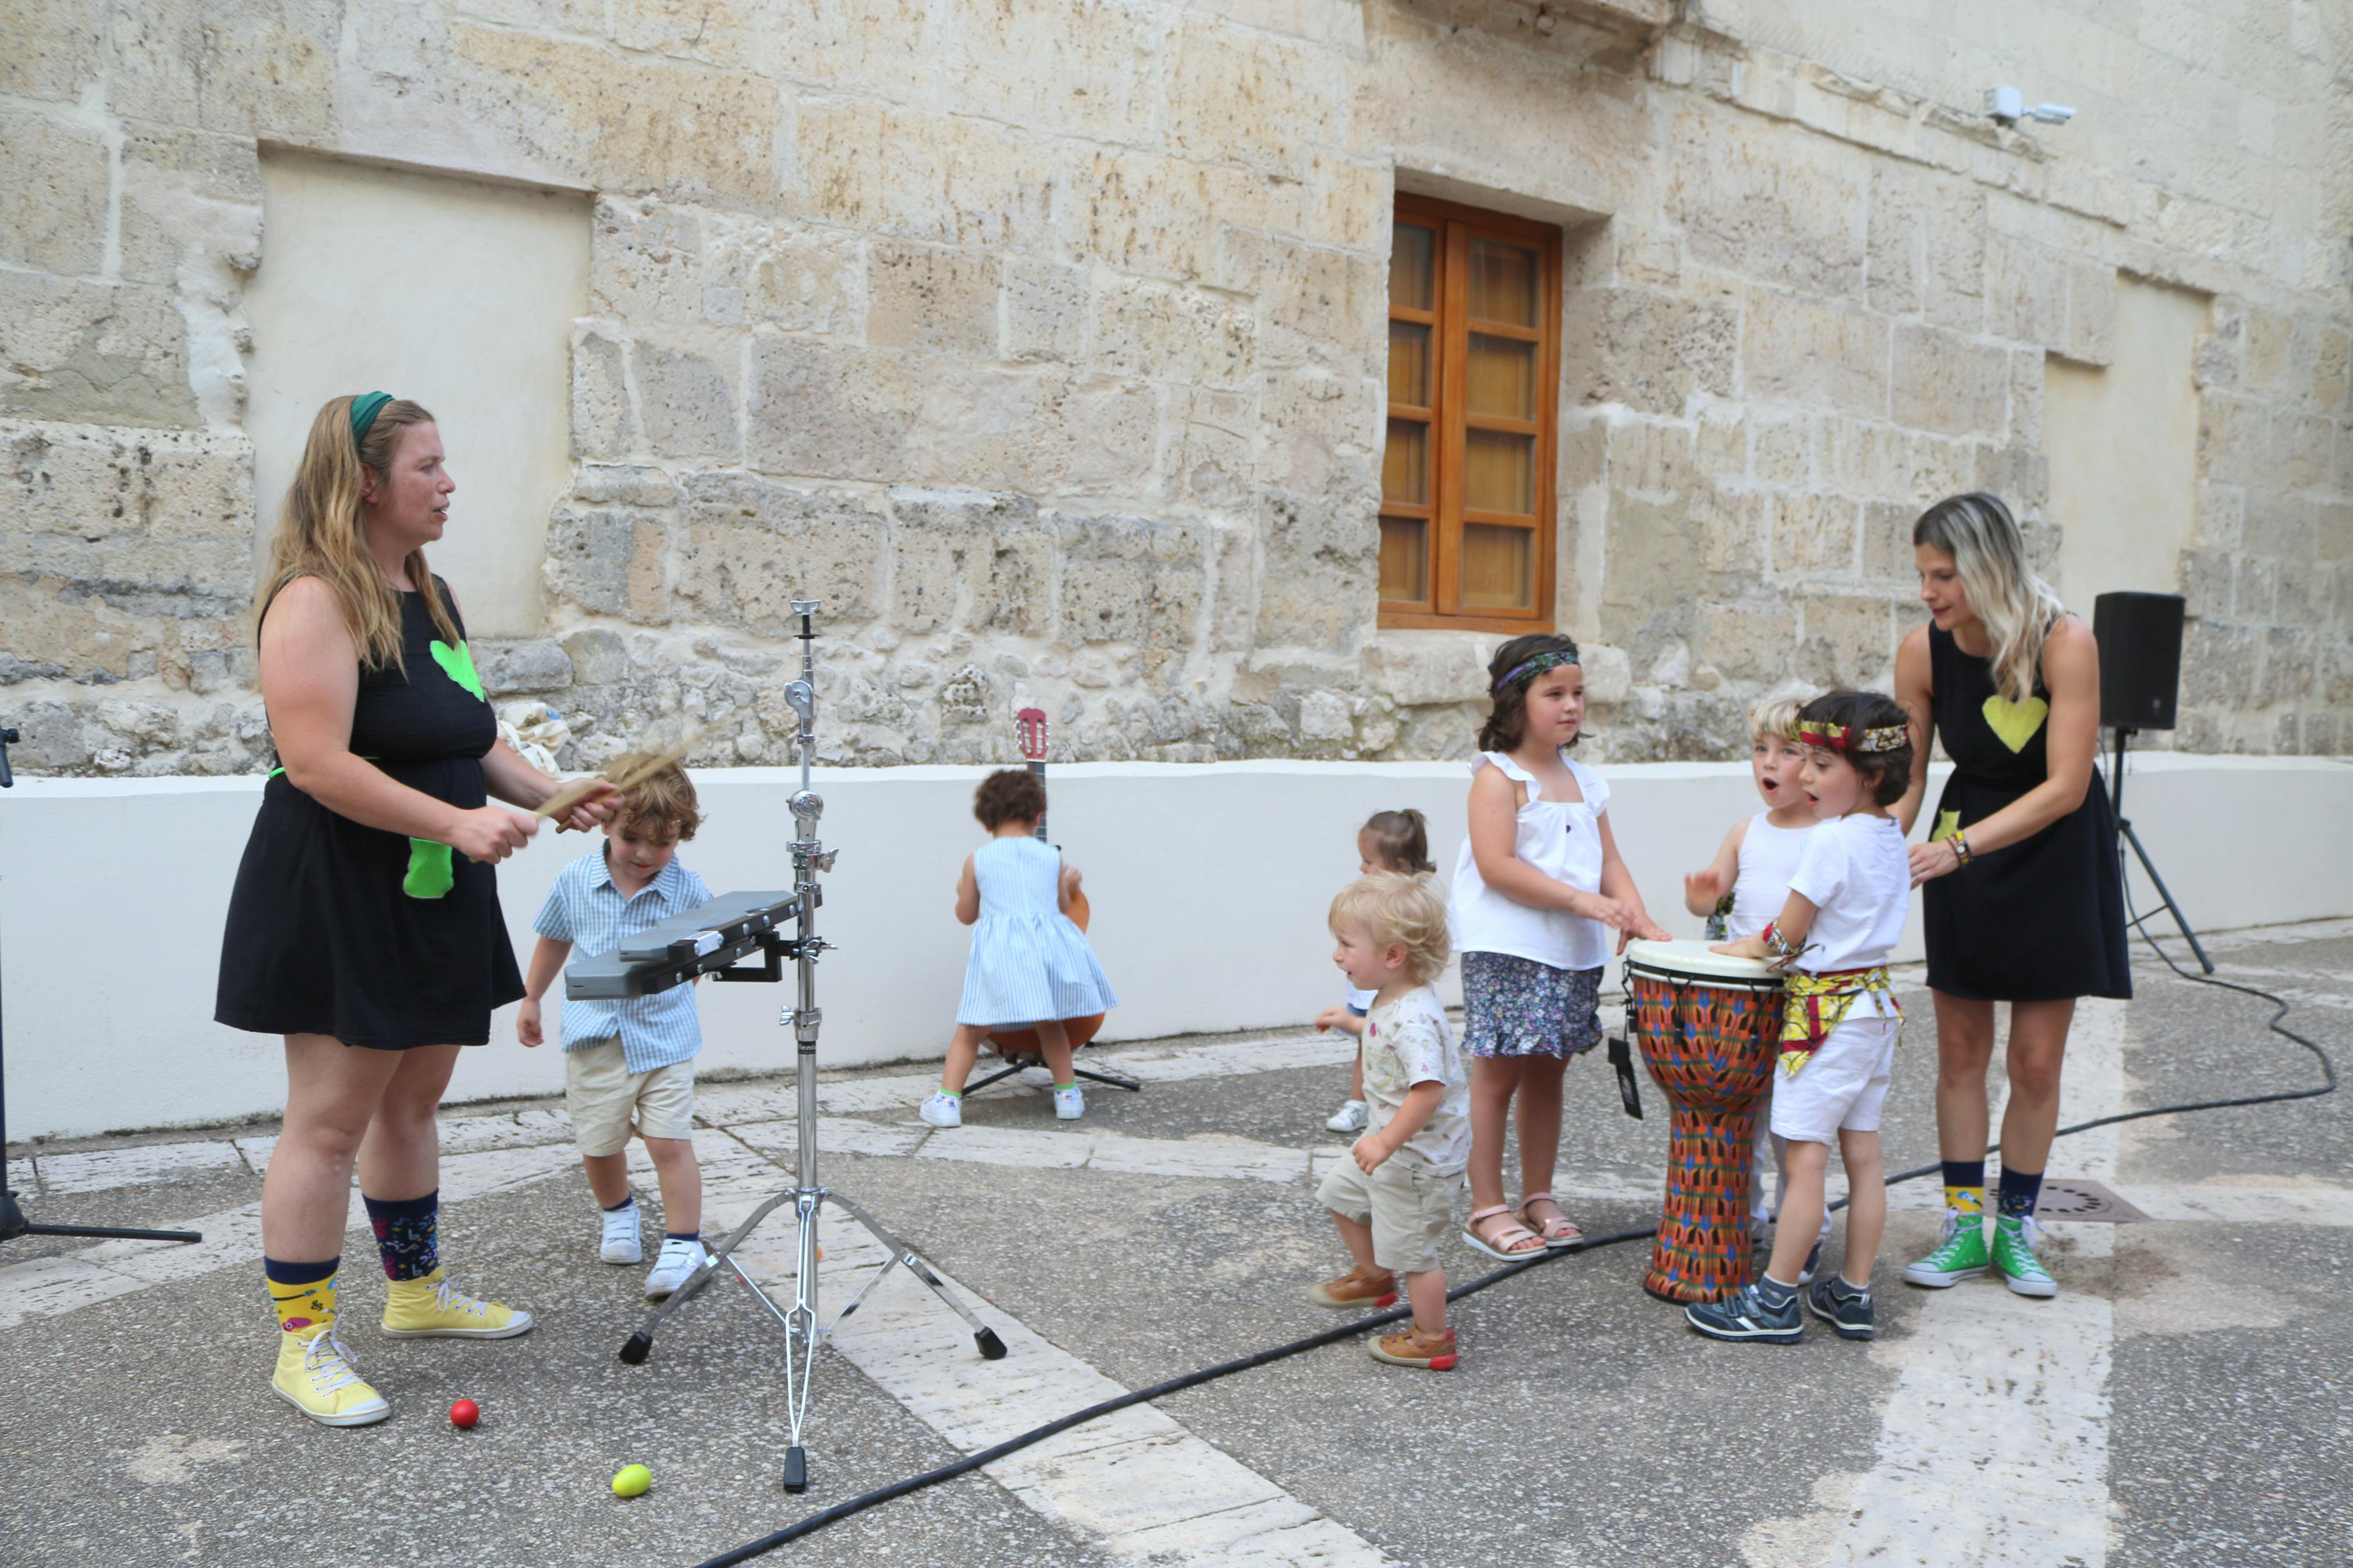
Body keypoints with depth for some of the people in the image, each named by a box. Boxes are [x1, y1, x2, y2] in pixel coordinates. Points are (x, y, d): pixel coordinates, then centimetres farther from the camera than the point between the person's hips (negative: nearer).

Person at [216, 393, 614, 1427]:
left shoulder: (432, 597, 13)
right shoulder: (315, 601, -15)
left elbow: (472, 739, 20)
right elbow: (316, 764, -24)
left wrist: (552, 796, 5)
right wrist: (458, 822, -28)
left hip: (433, 898, 9)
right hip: (338, 901, -9)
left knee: (413, 1099, 18)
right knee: (331, 1118, -1)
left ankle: (417, 1290, 34)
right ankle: (304, 1345, 11)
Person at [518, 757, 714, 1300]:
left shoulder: (687, 890, -8)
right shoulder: (576, 881, -3)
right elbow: (554, 941, 14)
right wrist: (530, 1000, 20)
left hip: (665, 1037, -2)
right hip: (594, 1037, 2)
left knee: (670, 1142, -8)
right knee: (598, 1145, 12)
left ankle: (683, 1243, 4)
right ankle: (618, 1214, 41)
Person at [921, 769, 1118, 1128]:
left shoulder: (977, 860, 5)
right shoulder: (1052, 857, 9)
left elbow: (966, 915, 14)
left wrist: (962, 891, 35)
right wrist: (1070, 885, 41)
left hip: (1000, 951, -2)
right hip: (1048, 946, 2)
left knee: (972, 1028, 8)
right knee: (1049, 1023, 22)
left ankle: (947, 1100, 2)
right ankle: (1068, 1095, 25)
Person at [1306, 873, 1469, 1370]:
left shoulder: (1412, 1019, -31)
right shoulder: (1390, 1002, 1)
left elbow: (1428, 1089, -38)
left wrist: (1387, 1141, -38)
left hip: (1419, 1157, -10)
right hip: (1390, 1144, 10)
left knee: (1410, 1248, 4)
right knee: (1341, 1193, 24)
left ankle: (1432, 1339, 23)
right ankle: (1373, 1277, 44)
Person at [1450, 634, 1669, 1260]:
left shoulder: (1585, 781, 14)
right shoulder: (1498, 777, -9)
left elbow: (1607, 860, 13)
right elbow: (1497, 866, -19)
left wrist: (1637, 916, -4)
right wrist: (1581, 900, -22)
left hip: (1574, 952, 7)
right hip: (1507, 950, -7)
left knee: (1547, 1073, 14)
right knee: (1498, 1074, -1)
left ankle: (1539, 1198, 25)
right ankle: (1487, 1209, 9)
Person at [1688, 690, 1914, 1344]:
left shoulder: (1832, 840, -18)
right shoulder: (1892, 837, 10)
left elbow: (1787, 934, -13)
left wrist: (1742, 948, 5)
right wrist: (1768, 944, 16)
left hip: (1825, 1009, -9)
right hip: (1876, 1002, 9)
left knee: (1806, 1155, -4)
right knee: (1862, 1153, 11)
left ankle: (1774, 1301, 3)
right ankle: (1853, 1295, 19)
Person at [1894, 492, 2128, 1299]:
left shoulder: (2065, 642, -23)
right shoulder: (1923, 652, -13)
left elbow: (2064, 787, -26)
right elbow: (1904, 781, -7)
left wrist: (1959, 846, -36)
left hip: (2057, 851, -2)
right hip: (1965, 850, 3)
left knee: (2037, 1058, 2)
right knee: (1961, 1049, 4)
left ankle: (2016, 1229, 17)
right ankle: (1963, 1226, 15)